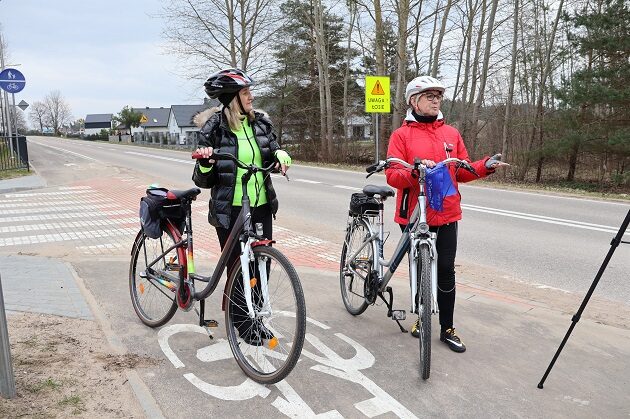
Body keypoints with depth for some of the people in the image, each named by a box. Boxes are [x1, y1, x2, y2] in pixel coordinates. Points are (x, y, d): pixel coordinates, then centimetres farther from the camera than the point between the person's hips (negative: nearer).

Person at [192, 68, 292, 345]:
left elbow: (273, 151, 17)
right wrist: (205, 162, -27)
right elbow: (204, 181, -5)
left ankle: (256, 317, 30)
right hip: (230, 210, -4)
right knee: (238, 267, 5)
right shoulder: (214, 129, -8)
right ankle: (242, 322, 24)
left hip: (262, 206, 5)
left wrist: (280, 154, -6)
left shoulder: (261, 123, 5)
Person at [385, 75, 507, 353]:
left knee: (446, 271, 4)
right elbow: (393, 176, -11)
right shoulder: (402, 135, -3)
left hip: (446, 214, 2)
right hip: (413, 214, -2)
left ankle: (447, 329, 17)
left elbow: (462, 172, 10)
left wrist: (485, 166, -6)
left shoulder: (451, 133, 8)